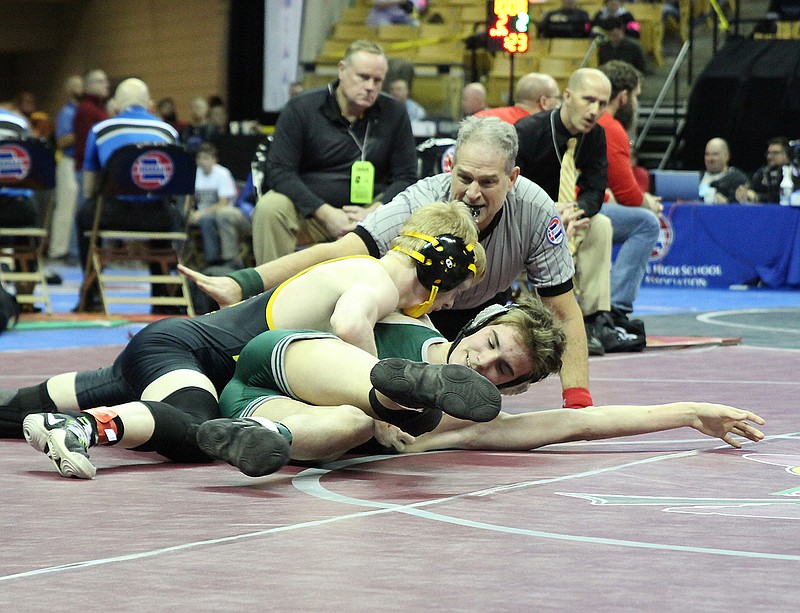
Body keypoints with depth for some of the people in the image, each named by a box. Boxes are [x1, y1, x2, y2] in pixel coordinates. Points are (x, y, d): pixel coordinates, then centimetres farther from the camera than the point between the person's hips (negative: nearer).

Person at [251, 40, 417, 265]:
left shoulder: (394, 114, 4)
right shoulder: (300, 109, -3)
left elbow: (405, 177, 5)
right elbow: (279, 171, -9)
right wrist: (325, 213, -20)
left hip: (366, 211, 1)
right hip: (309, 210, -1)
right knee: (269, 207, -31)